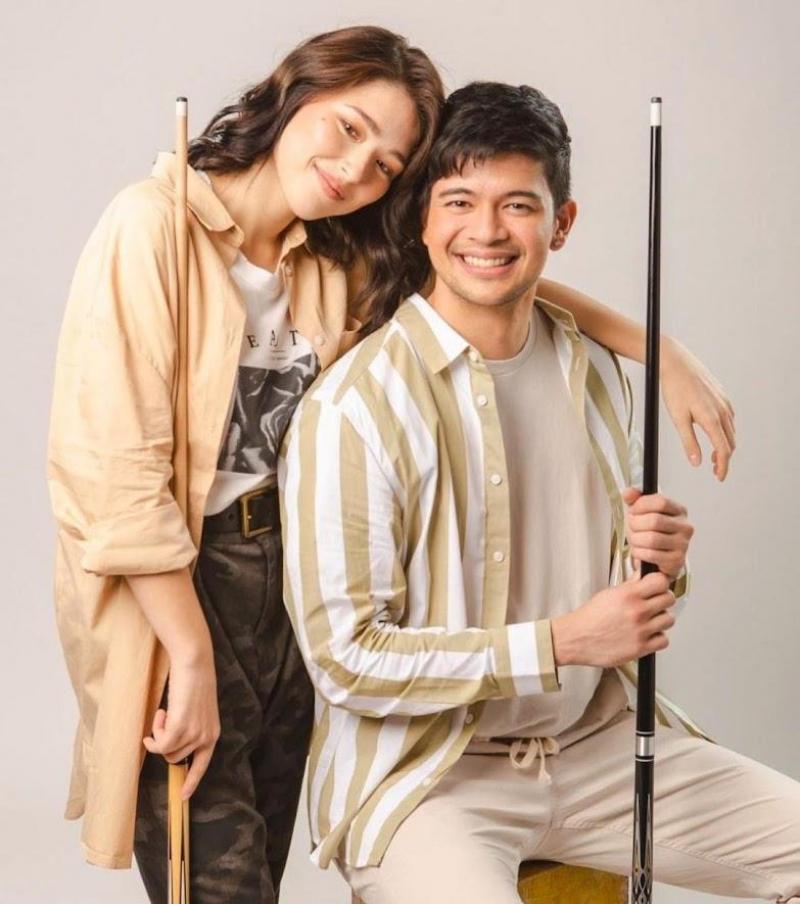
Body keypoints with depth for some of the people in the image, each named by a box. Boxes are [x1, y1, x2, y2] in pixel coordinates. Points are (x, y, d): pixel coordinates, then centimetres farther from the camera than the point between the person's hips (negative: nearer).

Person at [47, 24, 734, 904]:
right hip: (169, 581, -6)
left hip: (288, 573, 6)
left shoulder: (341, 260, 6)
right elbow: (115, 467, -18)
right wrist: (194, 659, -17)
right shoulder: (153, 226, -14)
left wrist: (663, 353, 5)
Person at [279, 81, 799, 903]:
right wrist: (561, 643, -18)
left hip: (599, 741, 7)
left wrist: (658, 565, -5)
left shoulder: (596, 374, 7)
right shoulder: (353, 407, -15)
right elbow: (344, 657, -16)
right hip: (424, 770, -6)